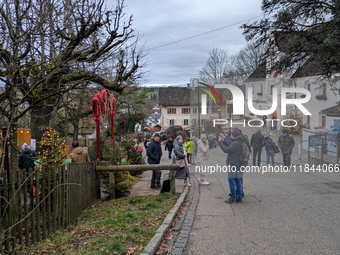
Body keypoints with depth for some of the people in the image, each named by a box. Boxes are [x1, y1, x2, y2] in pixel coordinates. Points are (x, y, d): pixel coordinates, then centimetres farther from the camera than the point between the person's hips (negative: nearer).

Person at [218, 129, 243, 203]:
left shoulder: (236, 144, -21)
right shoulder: (239, 142, 12)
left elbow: (226, 150, -25)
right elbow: (230, 145, 24)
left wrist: (220, 142, -14)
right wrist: (224, 138, 25)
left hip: (233, 165, -10)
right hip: (238, 165, 10)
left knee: (231, 181, -4)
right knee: (238, 181, 12)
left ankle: (233, 198, 1)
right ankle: (239, 198, 18)